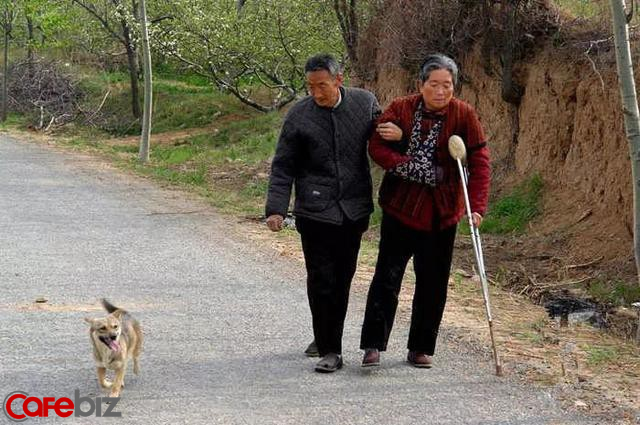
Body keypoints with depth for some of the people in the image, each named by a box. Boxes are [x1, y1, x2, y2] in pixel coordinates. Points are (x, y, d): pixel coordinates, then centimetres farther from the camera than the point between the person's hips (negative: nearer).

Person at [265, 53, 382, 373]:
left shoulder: (365, 103, 0)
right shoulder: (298, 116, -5)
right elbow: (283, 167, -1)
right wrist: (276, 208, -8)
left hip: (354, 210, 2)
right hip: (315, 211, -2)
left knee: (342, 278, 11)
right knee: (321, 280, -6)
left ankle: (328, 339, 29)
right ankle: (329, 349, 0)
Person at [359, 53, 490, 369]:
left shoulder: (464, 115, -6)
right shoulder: (400, 109, -4)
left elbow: (479, 162, -9)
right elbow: (376, 147, -11)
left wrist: (477, 206, -20)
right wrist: (413, 168, -23)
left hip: (441, 213, 1)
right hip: (400, 207, -1)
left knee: (433, 282, 8)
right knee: (387, 275, -3)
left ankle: (421, 348, 20)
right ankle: (373, 345, 3)